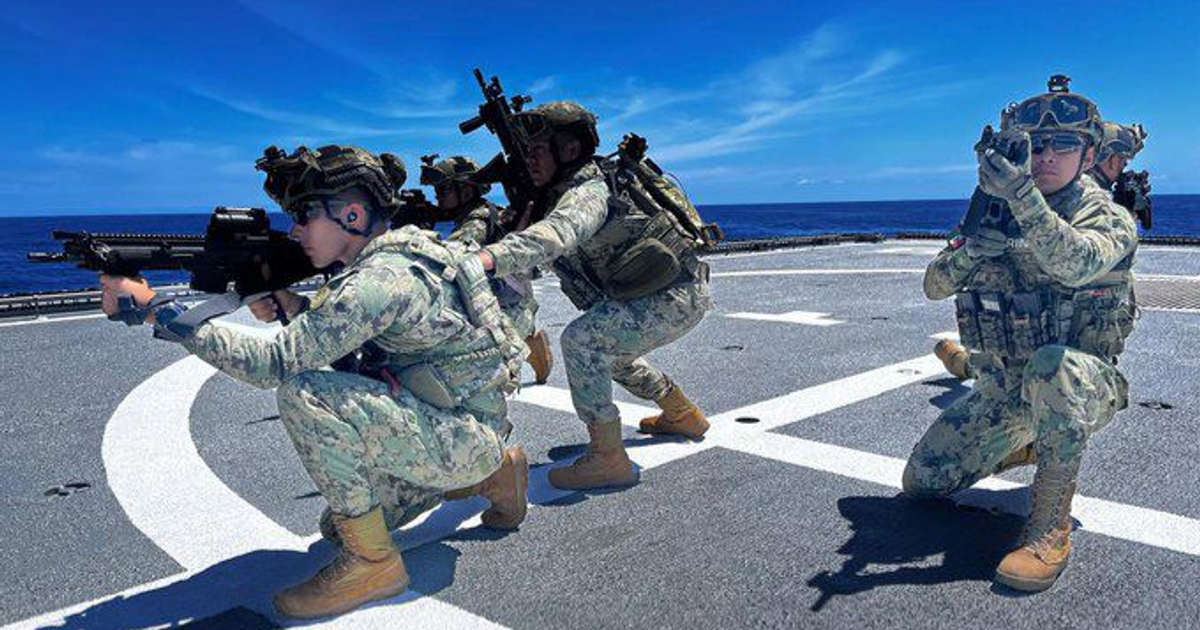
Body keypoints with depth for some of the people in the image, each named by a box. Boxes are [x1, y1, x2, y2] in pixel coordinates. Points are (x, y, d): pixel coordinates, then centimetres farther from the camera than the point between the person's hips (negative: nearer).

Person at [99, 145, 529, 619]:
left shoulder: (382, 277, -24)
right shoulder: (395, 255, 7)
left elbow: (272, 364, -26)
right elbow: (317, 339, 15)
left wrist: (150, 307, -21)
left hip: (468, 438, -10)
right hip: (452, 431, 10)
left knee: (304, 396, -24)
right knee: (343, 518, 23)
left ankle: (372, 562, -12)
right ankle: (492, 475, 24)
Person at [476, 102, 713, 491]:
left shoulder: (588, 188, -23)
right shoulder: (553, 197, 9)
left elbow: (559, 233, -44)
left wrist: (490, 258, -58)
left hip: (679, 294, -11)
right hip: (672, 293, 11)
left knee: (582, 339, -22)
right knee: (608, 350, 28)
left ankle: (608, 459, -16)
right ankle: (682, 415, 43)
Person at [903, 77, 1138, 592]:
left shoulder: (1110, 219, -9)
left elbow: (1076, 264, -33)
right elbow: (934, 286, -2)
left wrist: (1024, 198, -48)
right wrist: (968, 253, -23)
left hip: (1082, 389, -5)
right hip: (1001, 394, 5)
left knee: (1053, 363, -40)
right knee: (921, 482, 0)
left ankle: (1049, 529, -27)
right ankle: (1023, 446, 27)